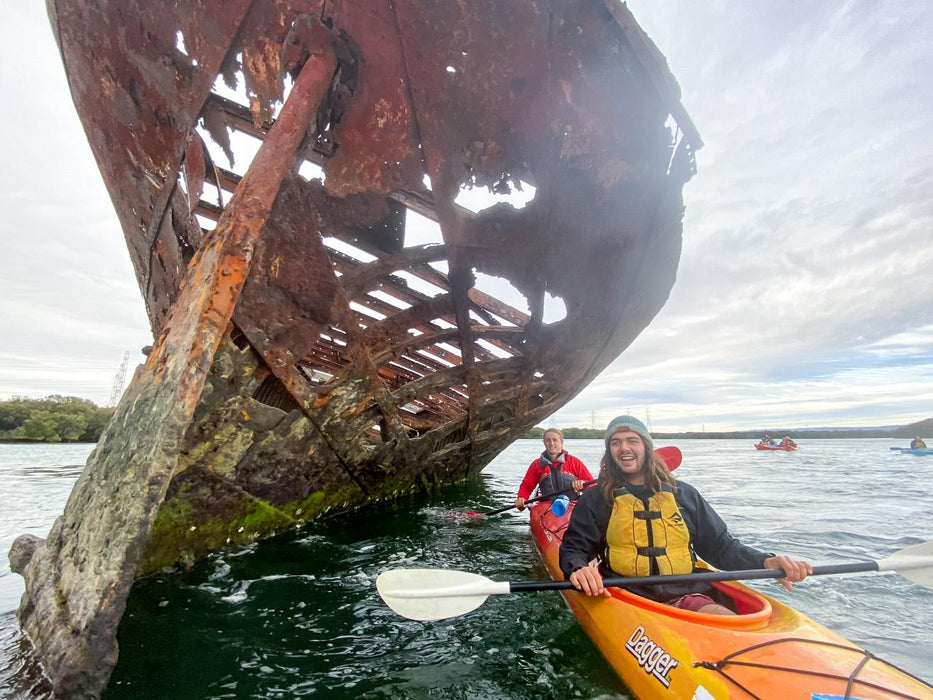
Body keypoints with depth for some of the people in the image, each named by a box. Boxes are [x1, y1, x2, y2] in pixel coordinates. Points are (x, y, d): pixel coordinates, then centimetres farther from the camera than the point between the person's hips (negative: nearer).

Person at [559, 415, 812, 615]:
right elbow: (573, 548, 3)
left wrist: (766, 562, -2)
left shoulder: (683, 494, 14)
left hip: (686, 596, 3)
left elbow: (719, 545, 16)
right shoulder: (595, 499, 5)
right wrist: (578, 569, -20)